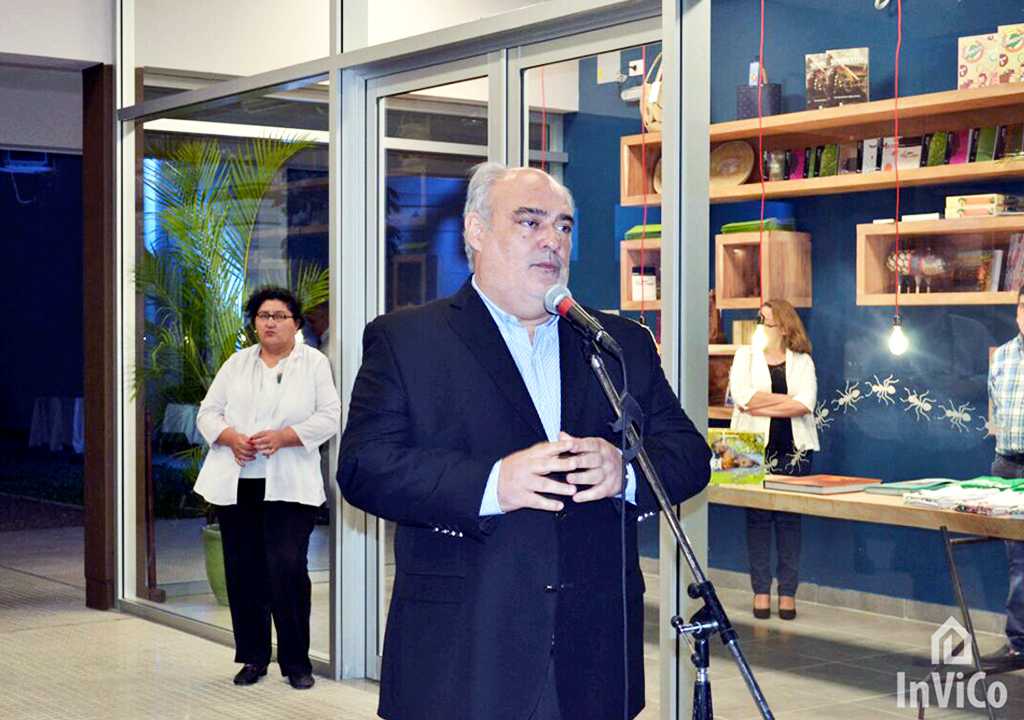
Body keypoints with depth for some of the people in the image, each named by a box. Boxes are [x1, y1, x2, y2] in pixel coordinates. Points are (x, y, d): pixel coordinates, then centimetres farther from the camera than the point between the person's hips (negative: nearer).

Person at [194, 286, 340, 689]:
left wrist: (282, 436, -17)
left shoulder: (315, 364, 5)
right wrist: (232, 438, -12)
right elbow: (208, 413, 9)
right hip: (236, 484, 3)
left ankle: (296, 660, 1)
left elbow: (329, 417, -3)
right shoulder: (237, 364, 13)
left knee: (288, 569, -11)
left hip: (288, 486, -3)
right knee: (243, 570, 6)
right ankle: (253, 657, 18)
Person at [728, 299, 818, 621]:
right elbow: (742, 397, -10)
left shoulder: (802, 361, 8)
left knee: (789, 520, 2)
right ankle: (761, 590, 8)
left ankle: (788, 592, 9)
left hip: (793, 449, 0)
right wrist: (788, 399, -9)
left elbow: (805, 404, -10)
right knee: (757, 519, 0)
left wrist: (762, 406, -12)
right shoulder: (746, 356, 8)